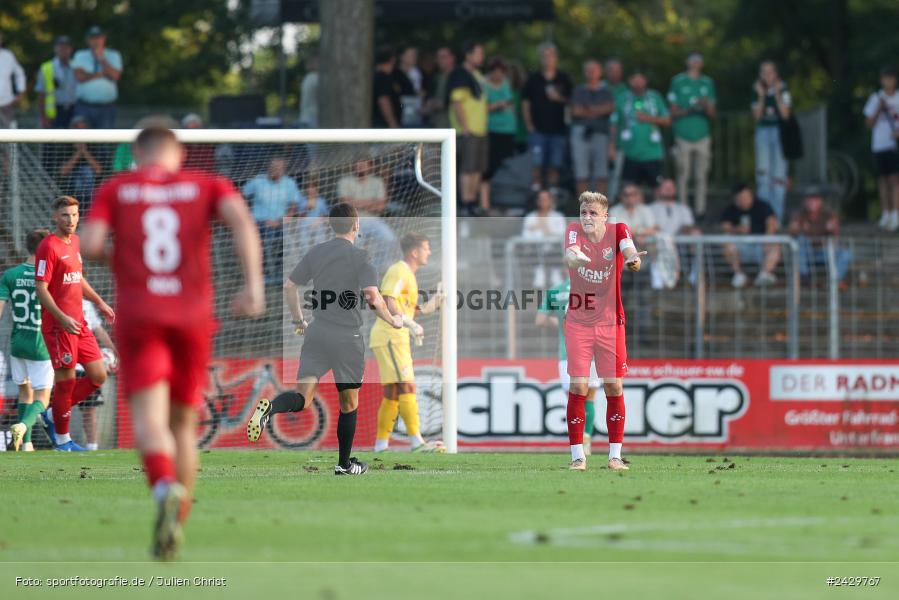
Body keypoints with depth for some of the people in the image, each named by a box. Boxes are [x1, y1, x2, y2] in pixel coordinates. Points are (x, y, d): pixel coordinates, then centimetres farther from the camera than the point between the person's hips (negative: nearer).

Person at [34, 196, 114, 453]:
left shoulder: (75, 242, 14)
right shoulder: (49, 246, -12)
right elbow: (40, 289, -17)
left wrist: (99, 302, 25)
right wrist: (62, 318, -24)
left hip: (78, 323, 9)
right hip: (58, 326, -9)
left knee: (99, 376, 7)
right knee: (66, 380, -2)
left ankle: (56, 412, 21)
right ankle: (62, 439, 10)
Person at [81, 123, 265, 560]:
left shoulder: (115, 189, 10)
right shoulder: (207, 185, 11)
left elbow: (90, 245, -3)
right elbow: (241, 219, -9)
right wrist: (254, 284, -16)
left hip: (139, 316, -2)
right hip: (194, 315, 2)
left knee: (149, 421, -14)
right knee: (183, 422, 18)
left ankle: (166, 489, -44)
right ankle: (179, 523, 21)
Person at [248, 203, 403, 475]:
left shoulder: (315, 253, 8)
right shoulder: (358, 256, -8)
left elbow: (289, 286, 11)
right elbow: (373, 296, -18)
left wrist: (299, 321, 24)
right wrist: (393, 320, -1)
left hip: (316, 333, 3)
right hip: (347, 338, -3)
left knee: (302, 397, -4)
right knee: (348, 403, 13)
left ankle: (270, 408, -36)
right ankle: (344, 464, 21)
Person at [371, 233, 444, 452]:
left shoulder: (407, 274, 22)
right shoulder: (399, 271, -10)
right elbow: (387, 303, -22)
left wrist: (425, 308, 14)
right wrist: (410, 323, -28)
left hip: (397, 338, 11)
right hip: (389, 337, -11)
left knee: (392, 394, 11)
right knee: (407, 386, -15)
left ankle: (381, 444, 14)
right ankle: (416, 441, -21)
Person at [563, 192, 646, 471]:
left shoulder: (617, 231, -6)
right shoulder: (574, 231, -7)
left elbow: (629, 249, -27)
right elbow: (570, 254, -28)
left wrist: (632, 258, -52)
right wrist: (574, 257, -53)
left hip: (611, 322, 1)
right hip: (578, 323, -1)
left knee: (614, 387, 1)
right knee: (578, 387, -6)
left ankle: (615, 455, 9)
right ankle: (577, 455, 1)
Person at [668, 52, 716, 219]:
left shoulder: (707, 83, 13)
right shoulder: (678, 81, 5)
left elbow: (712, 114, 12)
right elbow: (673, 111, 3)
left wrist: (706, 106, -10)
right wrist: (688, 110, -15)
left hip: (703, 135, 2)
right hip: (683, 135, -2)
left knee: (701, 176, -1)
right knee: (683, 175, -4)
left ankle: (700, 210, 2)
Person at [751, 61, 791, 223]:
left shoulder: (783, 91, -2)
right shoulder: (757, 91, 7)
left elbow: (785, 114, -11)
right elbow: (757, 116, 1)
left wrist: (777, 95, -14)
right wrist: (761, 97, -8)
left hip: (779, 132, -3)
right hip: (763, 131, 3)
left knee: (779, 173, -4)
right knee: (763, 173, 0)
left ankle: (777, 214, 0)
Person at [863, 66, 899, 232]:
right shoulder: (875, 99, 8)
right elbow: (869, 123, 5)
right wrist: (879, 110, -10)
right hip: (880, 144, 2)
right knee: (883, 180, 4)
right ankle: (885, 214, 9)